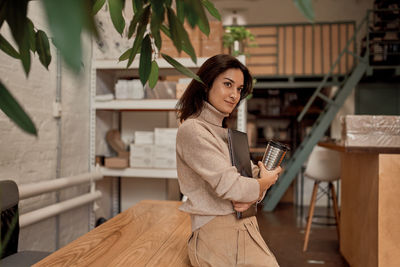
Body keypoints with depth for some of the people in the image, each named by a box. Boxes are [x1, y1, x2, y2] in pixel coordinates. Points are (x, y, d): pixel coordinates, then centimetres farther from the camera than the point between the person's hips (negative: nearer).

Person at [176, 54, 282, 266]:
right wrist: (264, 183, -3)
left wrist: (252, 195, -9)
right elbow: (229, 186, -20)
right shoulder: (192, 130, -13)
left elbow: (256, 173, 12)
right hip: (218, 235, -8)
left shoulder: (224, 131, 15)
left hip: (246, 229, 8)